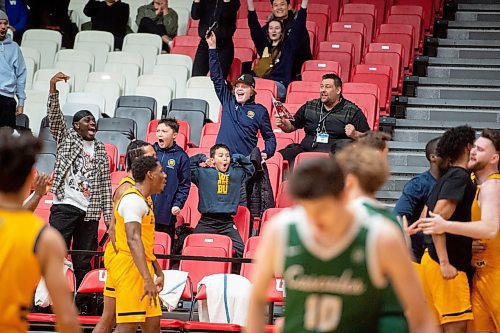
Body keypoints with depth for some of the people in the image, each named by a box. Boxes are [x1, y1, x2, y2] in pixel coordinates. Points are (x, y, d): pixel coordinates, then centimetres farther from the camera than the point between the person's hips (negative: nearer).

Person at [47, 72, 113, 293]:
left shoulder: (100, 149, 15)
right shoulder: (66, 138, 8)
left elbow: (106, 184, 14)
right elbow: (54, 116, -8)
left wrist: (108, 214, 7)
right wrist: (53, 88, -23)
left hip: (90, 211, 3)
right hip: (64, 206, -3)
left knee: (84, 261, 5)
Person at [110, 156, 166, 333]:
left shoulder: (142, 201, 18)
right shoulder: (134, 200, -15)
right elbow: (133, 240, -28)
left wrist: (158, 272, 29)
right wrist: (147, 279, -36)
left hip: (141, 270, 10)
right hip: (131, 269, -10)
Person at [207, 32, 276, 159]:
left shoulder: (260, 110, 9)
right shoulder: (228, 102, 14)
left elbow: (269, 137, 13)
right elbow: (217, 77, 14)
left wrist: (266, 153, -7)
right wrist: (212, 48, 10)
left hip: (246, 159, -1)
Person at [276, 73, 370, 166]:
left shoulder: (352, 111, 8)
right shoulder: (309, 107, 20)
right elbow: (292, 126, 28)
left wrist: (354, 135, -14)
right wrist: (283, 125, 6)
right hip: (306, 149, 3)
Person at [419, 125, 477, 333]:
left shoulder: (446, 178, 15)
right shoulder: (460, 177, -12)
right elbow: (437, 219, -21)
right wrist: (445, 263, -23)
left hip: (432, 259, 9)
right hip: (449, 264, -9)